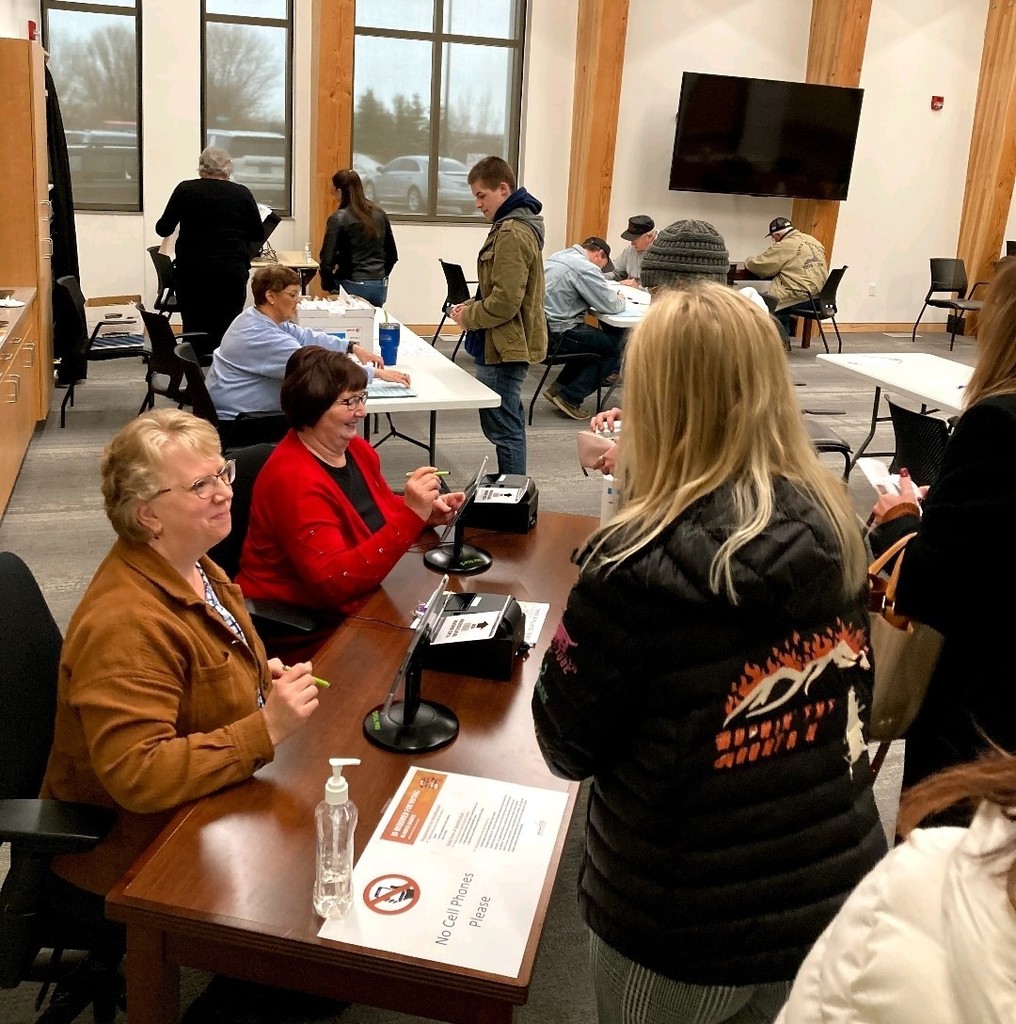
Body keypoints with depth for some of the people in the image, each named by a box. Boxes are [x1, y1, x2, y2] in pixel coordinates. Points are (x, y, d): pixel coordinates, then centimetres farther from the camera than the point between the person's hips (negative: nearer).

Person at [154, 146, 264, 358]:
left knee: (194, 331, 6)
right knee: (226, 332, 1)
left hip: (192, 271, 1)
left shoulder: (186, 189, 1)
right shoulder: (242, 194, 2)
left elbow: (163, 228, 5)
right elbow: (258, 235, 8)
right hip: (231, 272, 0)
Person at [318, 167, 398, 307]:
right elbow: (392, 255, 13)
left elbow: (327, 259, -14)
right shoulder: (380, 214, 6)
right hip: (380, 287, 5)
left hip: (353, 287, -5)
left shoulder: (339, 219, -10)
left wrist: (328, 286, 0)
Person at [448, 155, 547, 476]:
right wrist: (470, 306, 9)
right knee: (507, 425, 18)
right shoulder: (515, 224, 15)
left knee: (504, 428, -5)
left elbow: (505, 302, -24)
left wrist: (468, 317, -9)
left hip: (504, 348, -11)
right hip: (506, 344, 11)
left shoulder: (512, 233, -18)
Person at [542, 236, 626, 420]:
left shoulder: (558, 256, 15)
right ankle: (570, 397, 0)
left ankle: (559, 387, 23)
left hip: (540, 327, 10)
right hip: (556, 335, -10)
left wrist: (613, 295, 17)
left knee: (594, 339, 27)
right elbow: (610, 305, -11)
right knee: (615, 348, 0)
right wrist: (620, 300, 11)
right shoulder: (585, 268, -14)